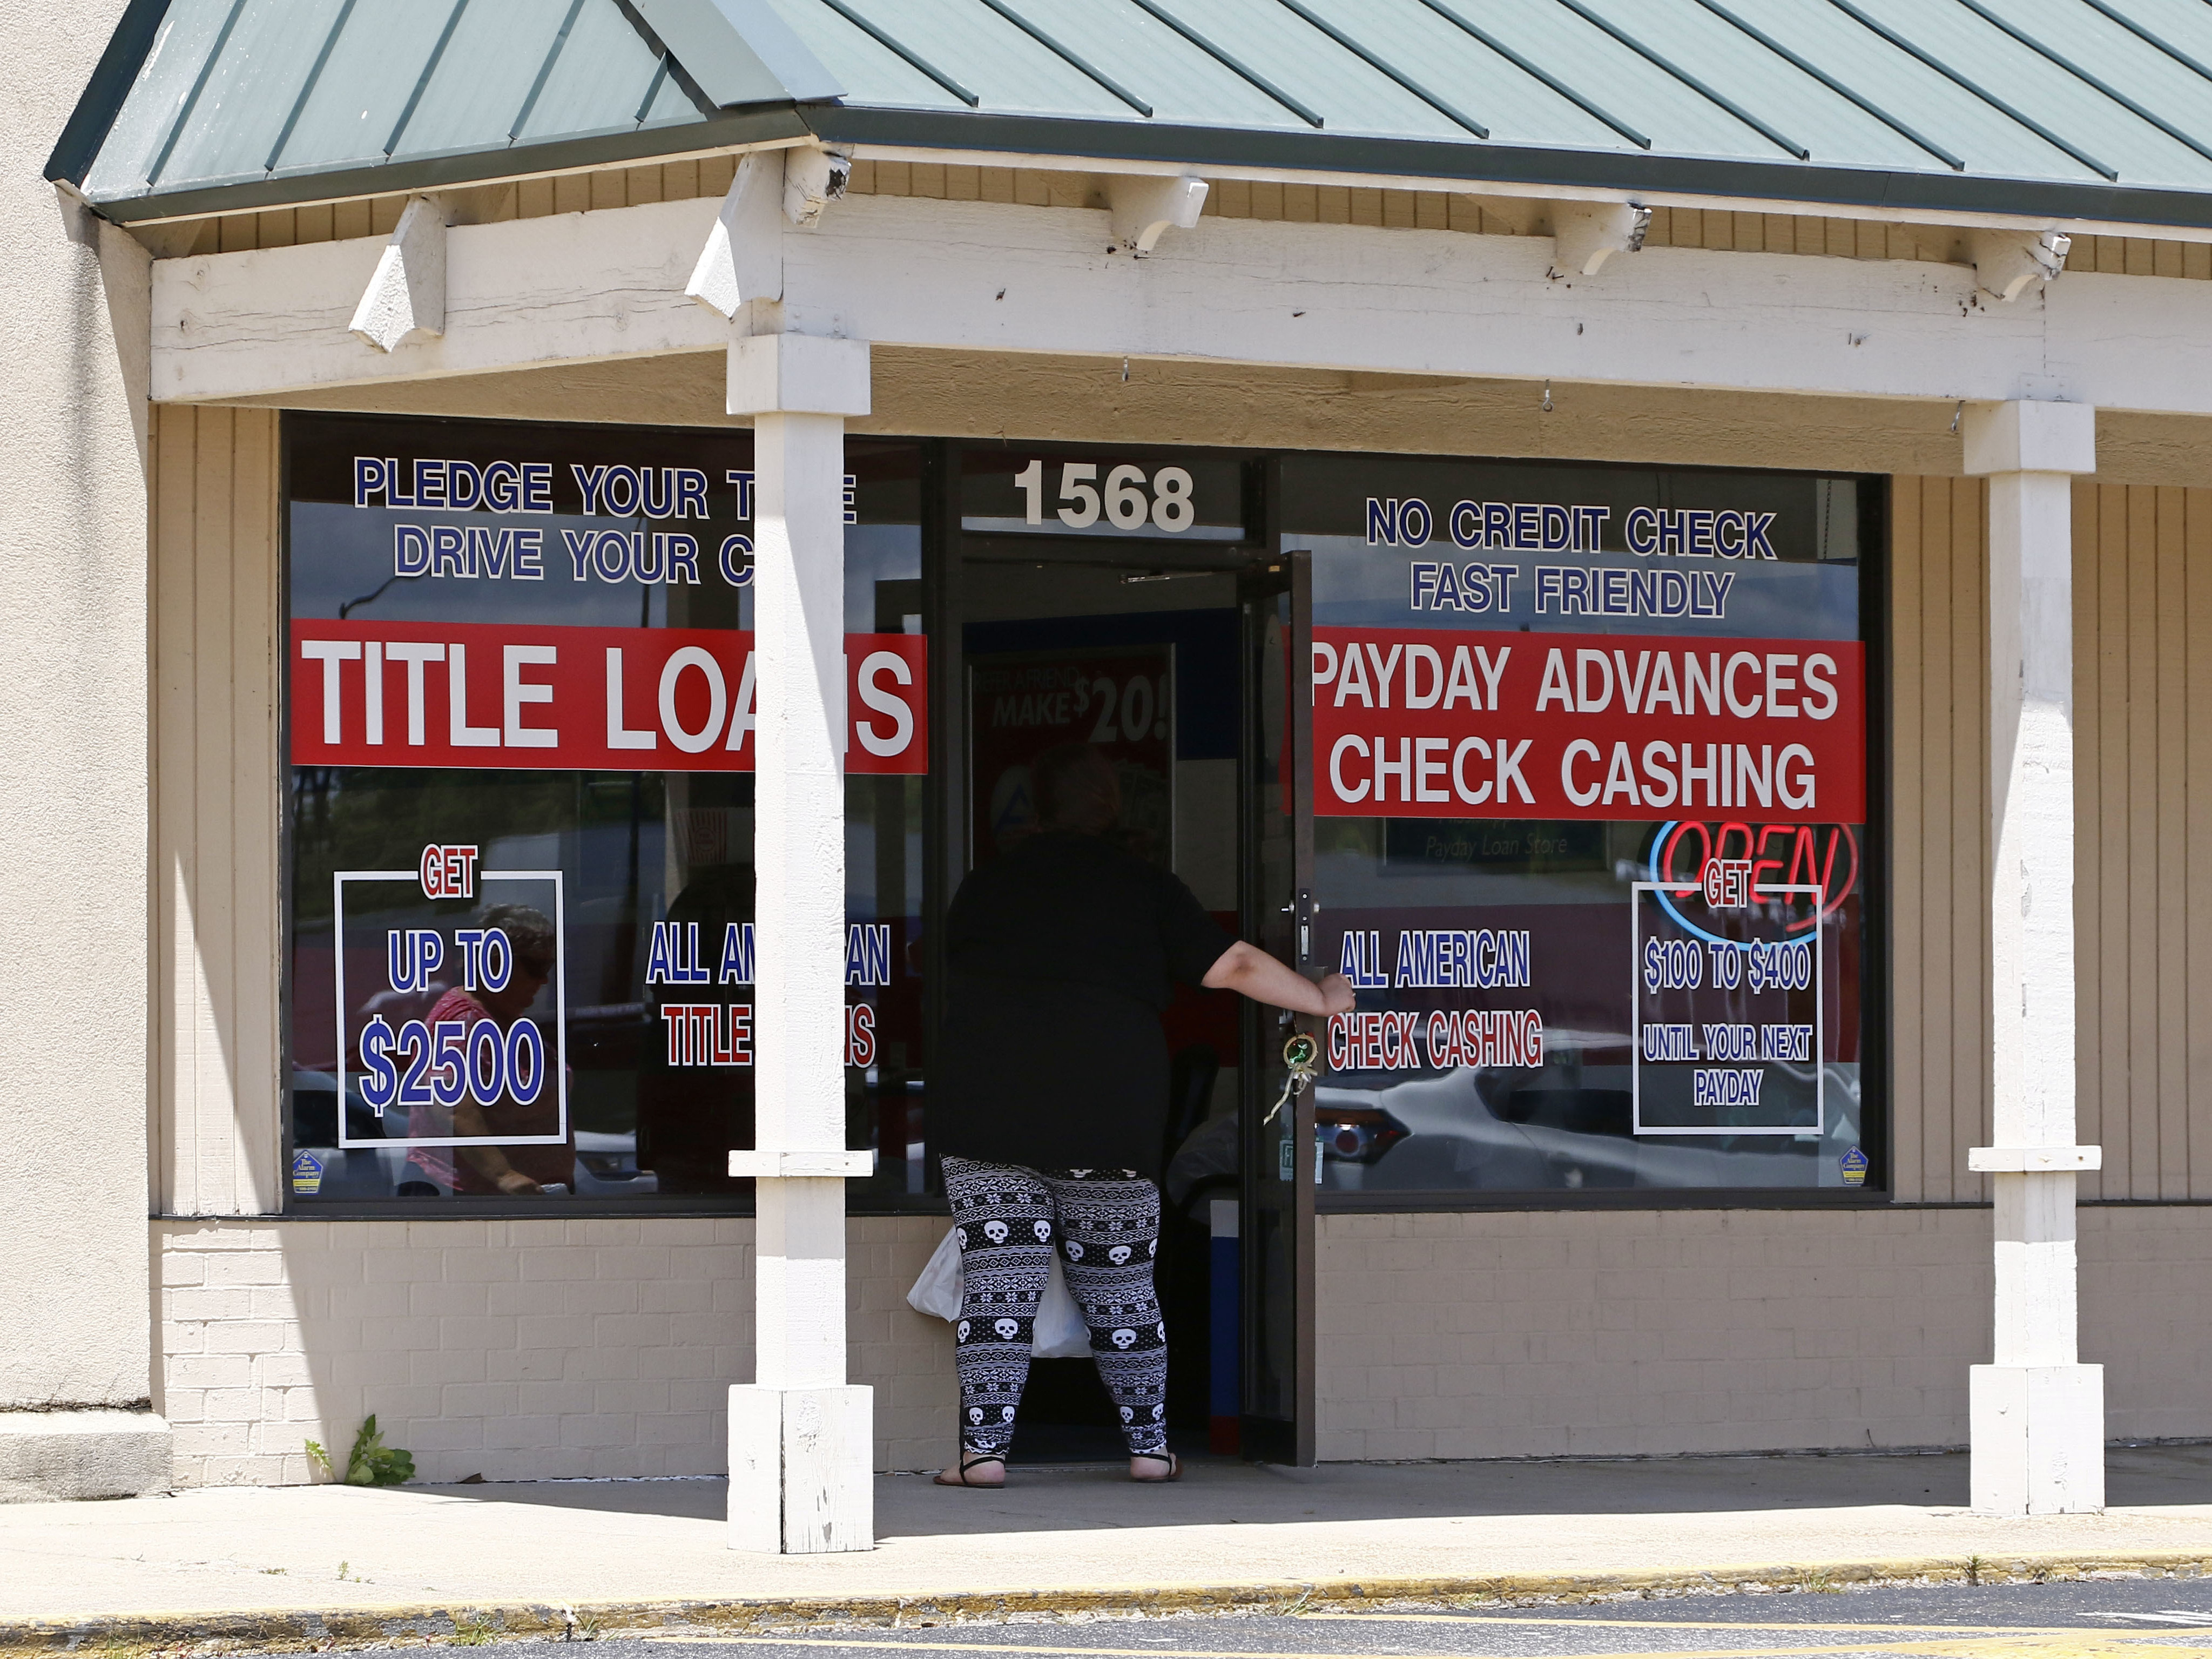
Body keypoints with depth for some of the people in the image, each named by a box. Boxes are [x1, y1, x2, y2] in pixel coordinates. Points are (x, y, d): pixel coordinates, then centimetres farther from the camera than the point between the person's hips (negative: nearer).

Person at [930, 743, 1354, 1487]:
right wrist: (1323, 999, 18)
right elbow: (1233, 966, 5)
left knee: (995, 1279, -2)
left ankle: (983, 1449, -10)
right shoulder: (1143, 885, 7)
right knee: (1117, 1285, 10)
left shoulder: (985, 884, 13)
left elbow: (957, 980, 19)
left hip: (983, 1111, 0)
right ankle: (1148, 1445, 14)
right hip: (1105, 1116, 0)